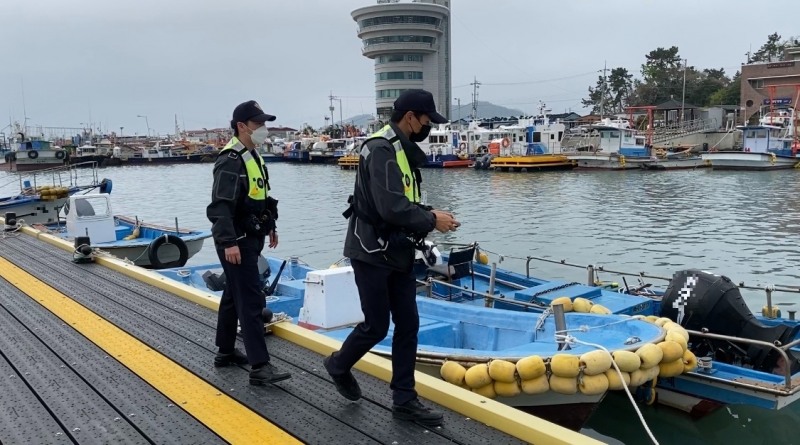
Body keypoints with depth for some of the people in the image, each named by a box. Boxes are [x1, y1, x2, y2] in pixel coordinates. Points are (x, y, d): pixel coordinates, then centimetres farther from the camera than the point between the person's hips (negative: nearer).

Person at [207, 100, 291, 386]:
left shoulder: (252, 156, 14)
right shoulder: (231, 161, -18)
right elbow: (221, 206, -24)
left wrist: (270, 226, 24)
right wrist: (229, 242, -30)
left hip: (250, 238, 10)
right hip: (236, 242, -10)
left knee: (233, 296, 17)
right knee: (251, 300, -11)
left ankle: (226, 352, 30)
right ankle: (259, 366, -9)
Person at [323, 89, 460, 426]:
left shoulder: (403, 150, 11)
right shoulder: (382, 149, -20)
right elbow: (392, 208, -29)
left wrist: (430, 215, -2)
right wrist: (432, 221, -16)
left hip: (398, 253, 9)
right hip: (372, 253, -9)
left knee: (408, 324, 8)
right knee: (377, 326, 2)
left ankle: (404, 399, 19)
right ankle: (339, 365, 32)